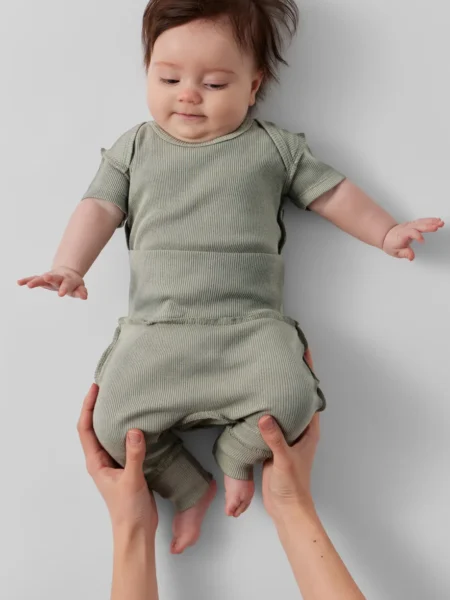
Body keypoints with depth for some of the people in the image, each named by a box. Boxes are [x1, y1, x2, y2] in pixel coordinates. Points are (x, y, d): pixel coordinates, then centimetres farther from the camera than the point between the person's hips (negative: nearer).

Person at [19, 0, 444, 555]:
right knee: (114, 426, -15)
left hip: (251, 326, -1)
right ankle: (190, 488, 14)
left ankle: (237, 454, 10)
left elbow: (332, 193, 18)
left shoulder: (274, 147, 11)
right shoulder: (134, 148, 14)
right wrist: (69, 268, -9)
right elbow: (99, 208, 6)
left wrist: (386, 232, 14)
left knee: (290, 400, -25)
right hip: (155, 330, 1)